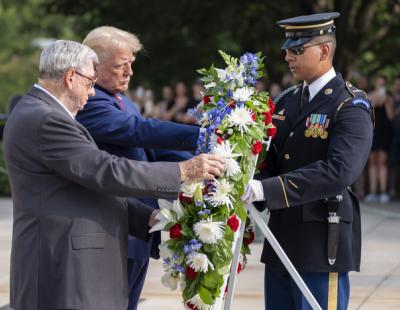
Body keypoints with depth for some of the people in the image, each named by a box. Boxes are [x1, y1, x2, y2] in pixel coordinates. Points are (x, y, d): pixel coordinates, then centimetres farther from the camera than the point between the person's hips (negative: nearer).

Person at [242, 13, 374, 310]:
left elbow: (339, 172, -25)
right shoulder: (286, 101, 12)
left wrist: (268, 189, -30)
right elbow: (270, 160, 11)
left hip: (322, 244, -7)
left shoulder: (351, 107, -11)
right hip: (282, 240, 7)